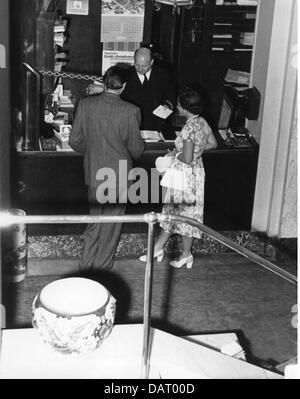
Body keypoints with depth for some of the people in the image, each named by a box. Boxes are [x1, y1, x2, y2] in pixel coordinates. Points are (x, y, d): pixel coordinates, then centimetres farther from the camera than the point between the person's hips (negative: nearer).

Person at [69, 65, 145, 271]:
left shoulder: (85, 104, -7)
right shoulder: (131, 111, -16)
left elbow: (75, 141, -1)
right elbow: (136, 149, -9)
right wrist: (140, 146, 15)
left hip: (93, 173, 3)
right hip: (118, 176, -3)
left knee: (95, 219, 21)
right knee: (111, 224, 13)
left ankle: (87, 264, 24)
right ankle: (102, 266, 24)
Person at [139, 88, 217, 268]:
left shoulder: (190, 128, -26)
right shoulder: (202, 122, 1)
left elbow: (187, 158, -29)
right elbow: (213, 143, 14)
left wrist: (175, 155, -10)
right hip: (196, 171, 9)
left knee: (186, 213, 5)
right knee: (172, 211, 16)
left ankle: (186, 255, 19)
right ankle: (158, 248, 26)